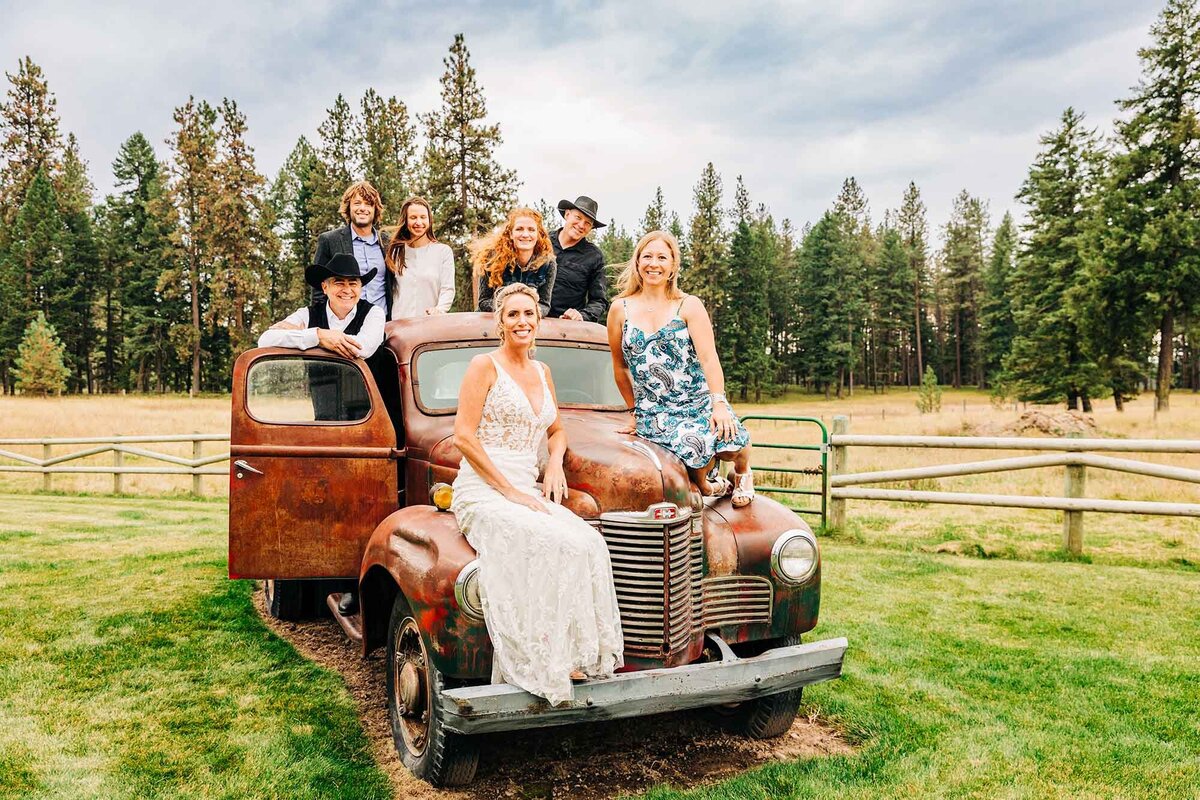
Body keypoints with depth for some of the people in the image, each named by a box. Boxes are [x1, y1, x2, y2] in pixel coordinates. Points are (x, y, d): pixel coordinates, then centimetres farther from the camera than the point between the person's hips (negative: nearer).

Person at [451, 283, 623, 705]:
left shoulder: (542, 372, 17)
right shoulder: (484, 365, -2)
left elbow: (556, 431, 28)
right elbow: (463, 437, -10)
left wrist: (555, 462, 4)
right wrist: (509, 491, -14)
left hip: (528, 493, 6)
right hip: (480, 493, -6)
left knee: (588, 544, -22)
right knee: (550, 544, -30)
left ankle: (572, 652, -16)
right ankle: (541, 660, -19)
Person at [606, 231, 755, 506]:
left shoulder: (689, 306, 2)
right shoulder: (620, 309, 5)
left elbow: (709, 358, -8)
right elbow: (620, 367, 14)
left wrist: (719, 403, -22)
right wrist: (636, 411, 16)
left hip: (700, 401, 0)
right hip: (653, 412, 0)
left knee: (729, 440, -28)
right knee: (693, 445, -30)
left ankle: (742, 471, 13)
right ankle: (704, 482, 10)